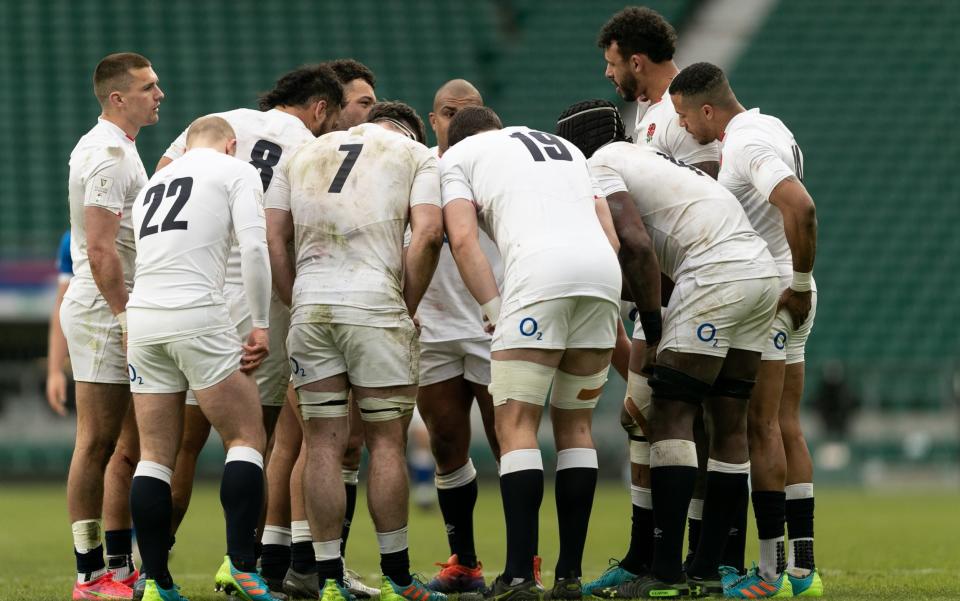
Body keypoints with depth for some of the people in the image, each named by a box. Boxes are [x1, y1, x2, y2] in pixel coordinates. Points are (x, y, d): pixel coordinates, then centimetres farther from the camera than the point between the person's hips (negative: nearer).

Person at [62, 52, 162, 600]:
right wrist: (126, 317, -22)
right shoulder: (109, 156, -14)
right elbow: (100, 249, -21)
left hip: (119, 313, 10)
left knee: (129, 449, 12)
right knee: (99, 445, -7)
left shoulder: (118, 150, 18)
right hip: (104, 310, -10)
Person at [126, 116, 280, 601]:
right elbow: (253, 247, -6)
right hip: (197, 314, -6)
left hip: (141, 316, 6)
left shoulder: (152, 185, 24)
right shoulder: (237, 172, 6)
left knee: (155, 455, 7)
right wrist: (261, 325, -3)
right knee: (247, 439, 1)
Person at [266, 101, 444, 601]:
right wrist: (407, 307, 4)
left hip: (309, 303, 3)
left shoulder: (304, 154, 23)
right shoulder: (415, 155, 13)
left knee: (323, 445, 4)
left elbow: (273, 239, 13)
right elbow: (427, 234, -3)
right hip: (375, 301, -3)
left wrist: (298, 304, 14)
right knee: (385, 442, 5)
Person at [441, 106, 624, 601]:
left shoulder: (457, 156, 20)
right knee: (574, 425, 14)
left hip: (540, 269, -5)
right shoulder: (566, 149, 36)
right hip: (604, 267, 5)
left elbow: (463, 240, 4)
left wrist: (494, 311, 4)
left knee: (516, 424, -3)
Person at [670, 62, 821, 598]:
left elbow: (801, 208, -28)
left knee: (761, 427, -8)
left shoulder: (748, 146, -16)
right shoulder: (768, 128, 15)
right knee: (787, 428, 9)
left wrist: (800, 284, -21)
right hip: (786, 298, 10)